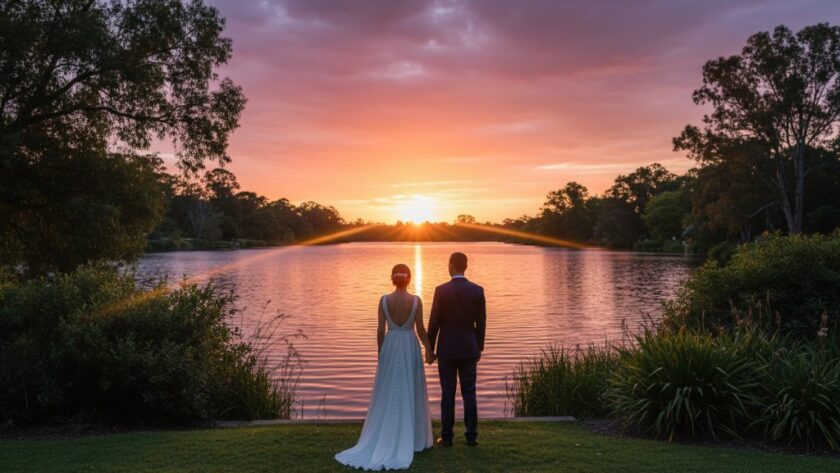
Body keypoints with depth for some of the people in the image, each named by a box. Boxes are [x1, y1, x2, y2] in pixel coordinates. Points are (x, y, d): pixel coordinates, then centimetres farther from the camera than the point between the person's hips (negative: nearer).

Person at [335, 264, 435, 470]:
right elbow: (420, 330, -7)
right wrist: (429, 350, 5)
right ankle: (411, 438, 13)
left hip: (390, 346, 1)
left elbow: (380, 330, -2)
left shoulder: (384, 300, -5)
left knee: (387, 394, 10)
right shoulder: (416, 300, -9)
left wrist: (380, 352, 10)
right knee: (410, 393, 8)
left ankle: (387, 438, 12)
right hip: (410, 347, -1)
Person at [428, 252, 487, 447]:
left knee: (448, 394, 4)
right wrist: (479, 348, 13)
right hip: (468, 348, 3)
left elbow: (434, 322, -8)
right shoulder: (478, 290, -2)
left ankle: (446, 437, 8)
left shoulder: (442, 290, -11)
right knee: (469, 393, 8)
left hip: (447, 349, -2)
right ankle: (471, 436, 10)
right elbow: (481, 323, 2)